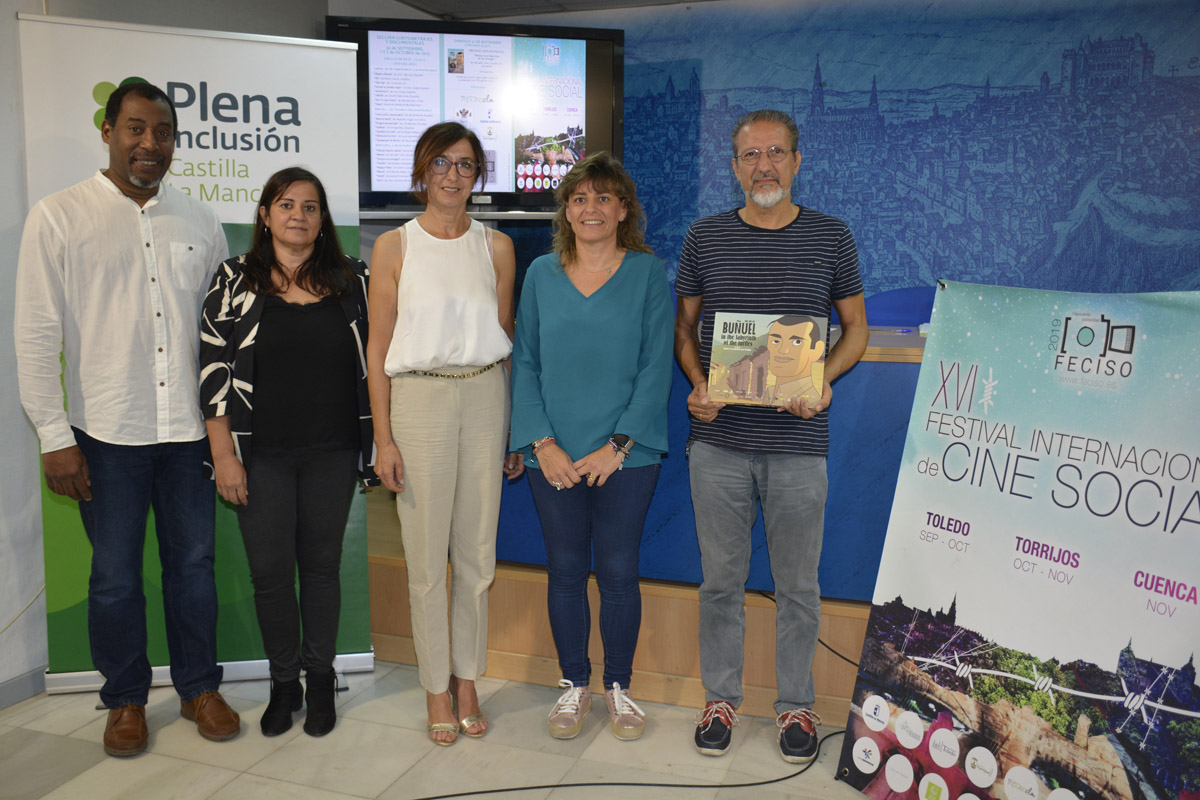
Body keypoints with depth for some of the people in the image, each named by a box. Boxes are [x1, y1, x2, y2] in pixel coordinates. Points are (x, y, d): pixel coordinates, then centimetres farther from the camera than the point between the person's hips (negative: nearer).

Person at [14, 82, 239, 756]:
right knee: (116, 574, 10)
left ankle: (200, 687, 29)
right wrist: (54, 436, -7)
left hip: (190, 429, 3)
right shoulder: (59, 218, -3)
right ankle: (126, 698, 29)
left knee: (194, 563, 12)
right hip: (107, 434, -2)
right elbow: (37, 336, -4)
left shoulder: (199, 220, 7)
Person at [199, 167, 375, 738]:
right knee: (270, 571, 6)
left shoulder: (352, 280, 4)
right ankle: (284, 683, 25)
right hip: (262, 455, 0)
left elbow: (374, 361, 8)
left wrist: (378, 441, 4)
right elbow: (215, 370, -2)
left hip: (332, 453, 1)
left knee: (321, 565, 10)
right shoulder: (235, 281, 1)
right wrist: (224, 454, -7)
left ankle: (319, 679, 27)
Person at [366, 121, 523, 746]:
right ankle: (436, 689, 22)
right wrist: (383, 439, -6)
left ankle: (467, 683, 26)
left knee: (477, 553, 9)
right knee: (427, 560, 4)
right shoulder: (394, 247, 1)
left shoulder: (496, 247, 8)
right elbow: (377, 349, 0)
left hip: (485, 397, 2)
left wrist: (516, 428, 7)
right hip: (419, 398, -2)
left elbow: (506, 339, 11)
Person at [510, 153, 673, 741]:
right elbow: (525, 362, 4)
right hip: (555, 455, 2)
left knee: (618, 571, 6)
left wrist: (618, 445, -11)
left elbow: (655, 367, -4)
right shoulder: (541, 274, 6)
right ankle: (573, 684, 28)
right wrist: (542, 443, -7)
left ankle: (618, 686, 26)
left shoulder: (648, 273, 0)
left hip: (627, 454, -2)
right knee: (565, 570, 10)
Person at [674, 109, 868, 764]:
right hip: (718, 440, 1)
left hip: (798, 443, 0)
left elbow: (856, 329, 10)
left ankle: (796, 705, 29)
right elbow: (683, 327, 12)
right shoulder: (705, 238, 5)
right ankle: (719, 698, 29)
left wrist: (823, 380, -9)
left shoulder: (831, 237, 4)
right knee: (721, 579, 11)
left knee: (797, 585, 10)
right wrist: (697, 384, -7)